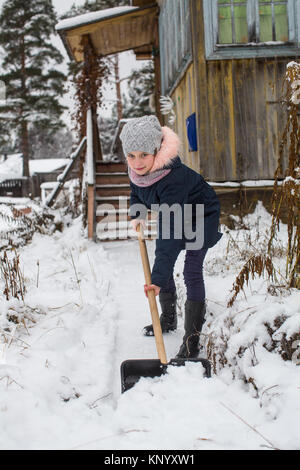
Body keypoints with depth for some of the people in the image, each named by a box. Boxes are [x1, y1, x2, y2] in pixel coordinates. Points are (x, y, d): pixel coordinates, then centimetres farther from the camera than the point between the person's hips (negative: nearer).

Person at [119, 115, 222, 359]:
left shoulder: (172, 178, -43)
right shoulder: (137, 167, -20)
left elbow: (170, 233, -46)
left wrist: (158, 277, -47)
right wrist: (136, 216, 8)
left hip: (201, 215, -8)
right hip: (173, 213, 8)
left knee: (192, 272, -14)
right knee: (163, 266, 11)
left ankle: (192, 340, -7)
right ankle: (168, 319, 30)